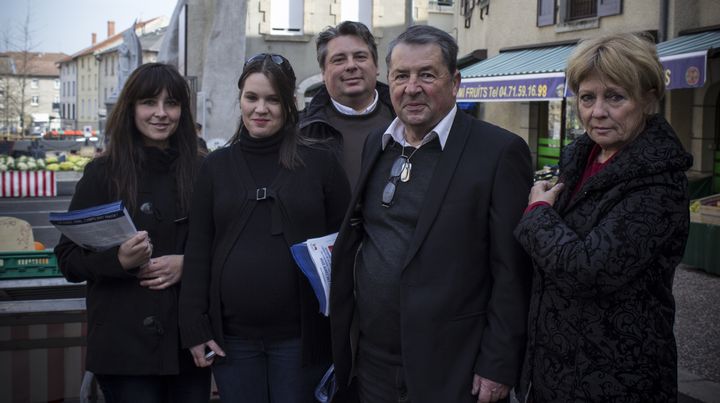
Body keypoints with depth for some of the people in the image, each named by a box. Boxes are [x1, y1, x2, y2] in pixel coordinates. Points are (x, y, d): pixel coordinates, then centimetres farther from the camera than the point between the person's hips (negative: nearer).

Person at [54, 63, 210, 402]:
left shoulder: (200, 172, 6)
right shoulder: (102, 174, -1)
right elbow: (68, 259, -2)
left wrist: (187, 264, -10)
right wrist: (119, 260, -21)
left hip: (189, 340, 3)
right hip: (125, 345, -2)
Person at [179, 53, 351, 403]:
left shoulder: (320, 162, 0)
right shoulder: (216, 166, 6)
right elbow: (198, 251, 5)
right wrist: (194, 327, 0)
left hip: (300, 335, -2)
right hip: (232, 335, 2)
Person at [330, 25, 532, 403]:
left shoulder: (499, 152, -11)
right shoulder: (375, 145, 8)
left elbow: (511, 272, -12)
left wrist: (498, 365, -12)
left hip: (449, 372, -5)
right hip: (371, 362, 5)